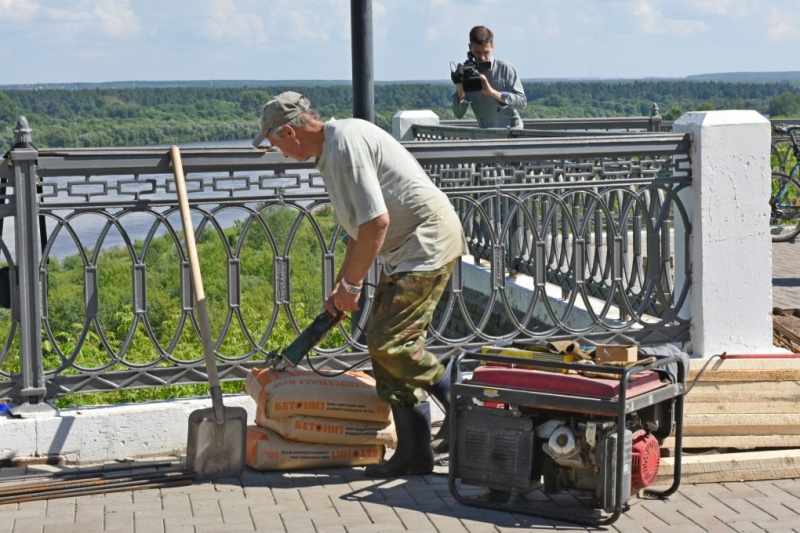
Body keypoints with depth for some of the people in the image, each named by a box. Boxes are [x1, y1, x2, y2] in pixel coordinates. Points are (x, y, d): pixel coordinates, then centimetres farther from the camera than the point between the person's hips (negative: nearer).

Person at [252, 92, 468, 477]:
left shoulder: (346, 143, -18)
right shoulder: (330, 151, 16)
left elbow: (376, 221, -23)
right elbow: (359, 227, 25)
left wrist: (351, 284, -12)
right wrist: (341, 286, 26)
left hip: (428, 242, -10)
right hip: (404, 250, 10)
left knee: (389, 342, -16)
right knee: (383, 343, 6)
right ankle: (413, 452, 9)